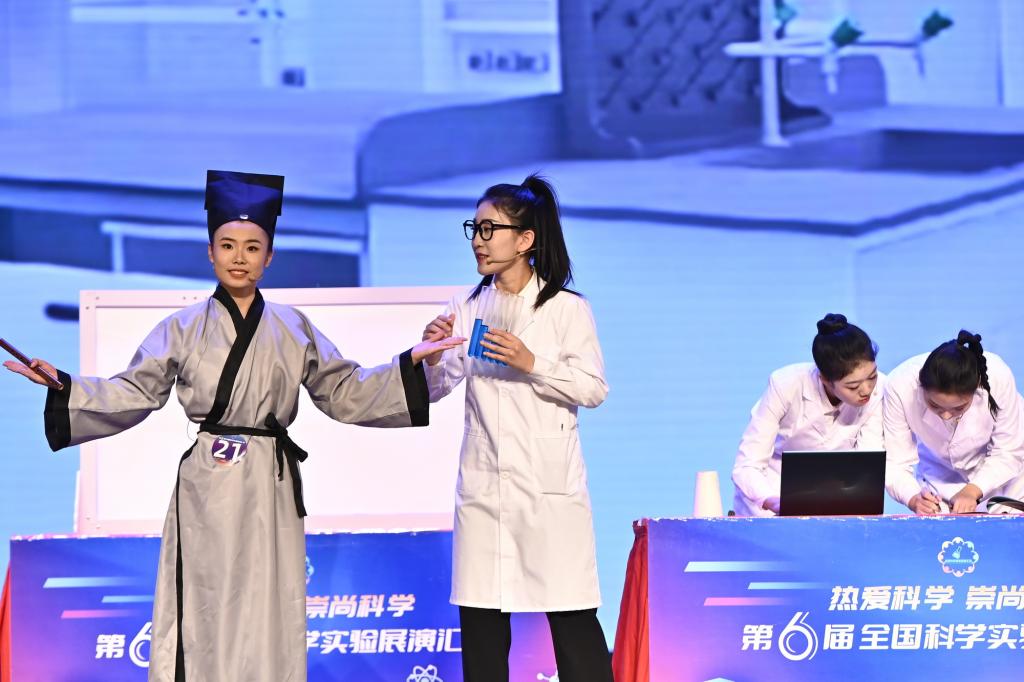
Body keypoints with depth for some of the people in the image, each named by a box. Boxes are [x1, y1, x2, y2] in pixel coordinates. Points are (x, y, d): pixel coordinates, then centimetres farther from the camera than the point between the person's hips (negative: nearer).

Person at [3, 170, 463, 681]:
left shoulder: (293, 330, 10)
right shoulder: (184, 328, 5)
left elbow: (345, 393, 14)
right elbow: (133, 394, 4)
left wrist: (410, 363, 4)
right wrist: (63, 386, -9)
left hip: (270, 486, 2)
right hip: (206, 486, -1)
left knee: (266, 616, 1)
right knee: (200, 615, -4)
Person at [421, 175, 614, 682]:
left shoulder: (567, 308, -2)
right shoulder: (466, 309, 8)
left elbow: (594, 389, -6)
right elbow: (435, 389, 6)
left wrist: (533, 364, -17)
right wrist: (431, 357, -14)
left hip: (549, 483, -4)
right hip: (483, 484, 4)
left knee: (571, 617, -3)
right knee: (480, 619, 5)